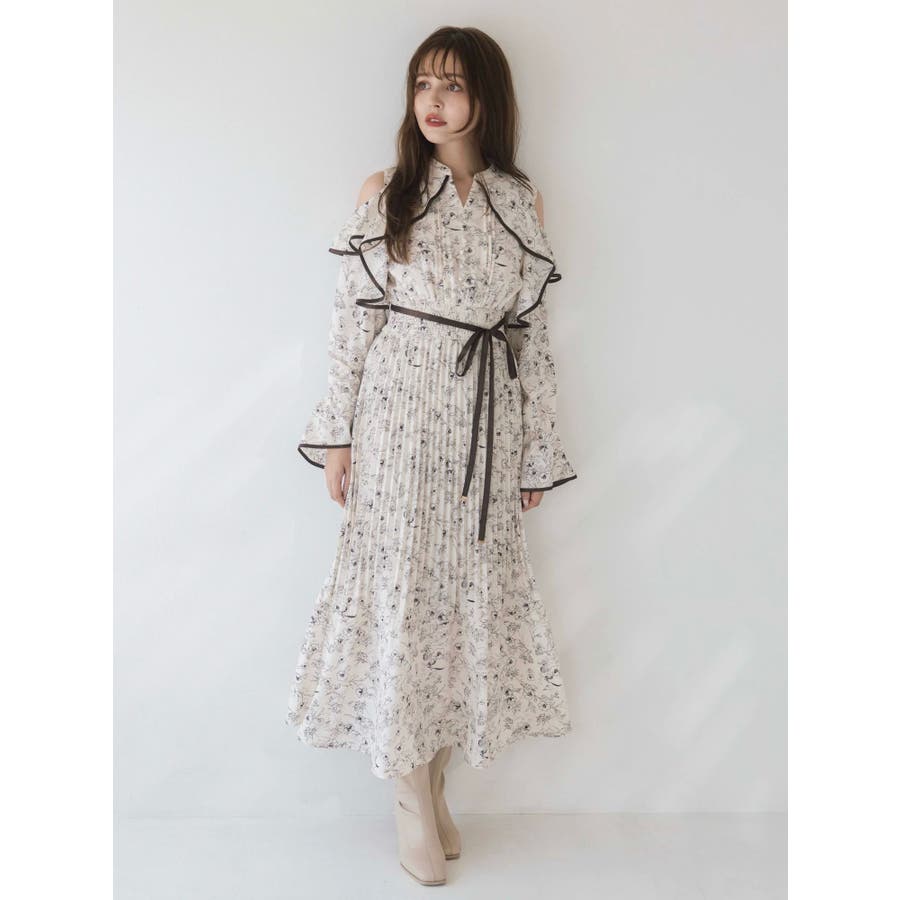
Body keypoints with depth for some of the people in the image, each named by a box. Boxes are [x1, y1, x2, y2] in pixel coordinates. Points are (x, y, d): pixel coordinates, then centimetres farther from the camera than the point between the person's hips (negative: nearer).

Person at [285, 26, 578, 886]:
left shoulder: (524, 203, 9)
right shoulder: (385, 192, 4)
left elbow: (534, 331, 9)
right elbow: (352, 316, 1)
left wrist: (537, 451, 7)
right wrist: (337, 432, -3)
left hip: (486, 424, 2)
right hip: (401, 415, -2)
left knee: (470, 594, 7)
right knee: (400, 590, 2)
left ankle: (435, 780, 27)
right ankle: (411, 797, 20)